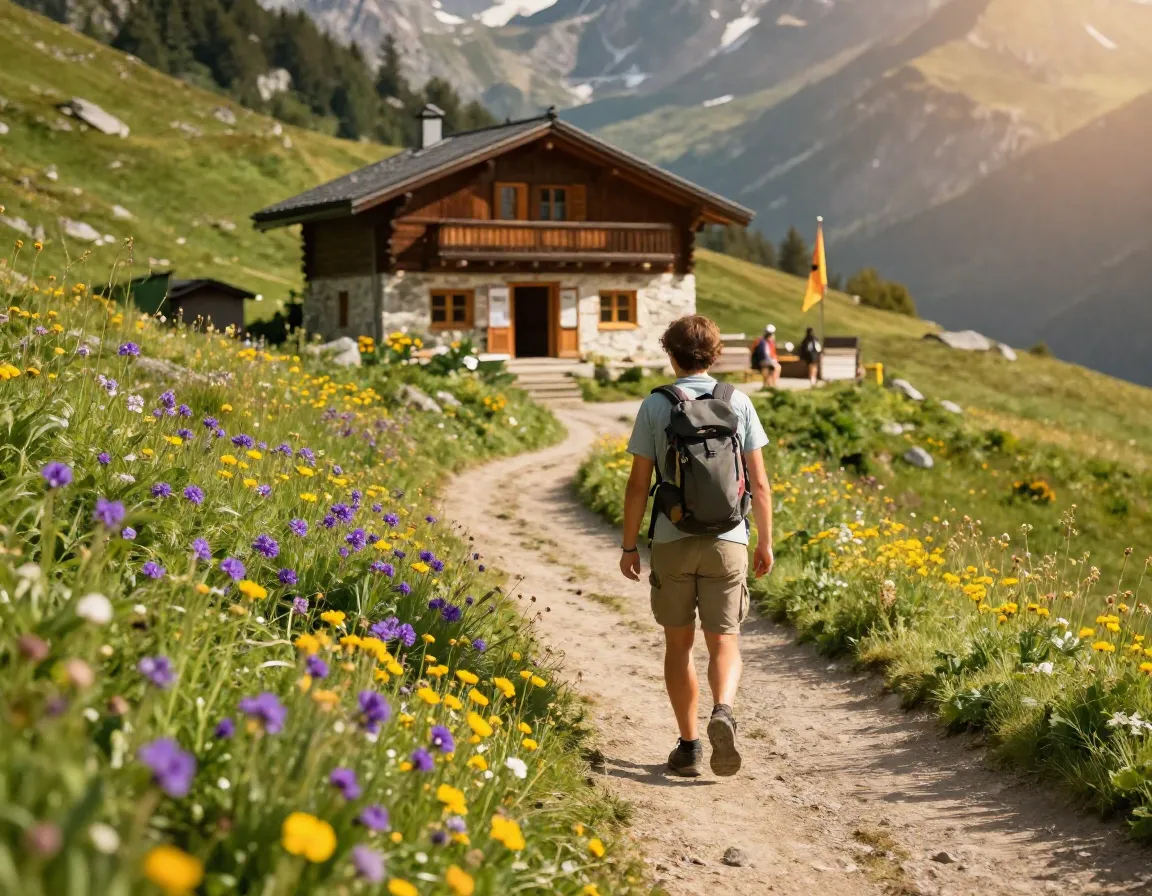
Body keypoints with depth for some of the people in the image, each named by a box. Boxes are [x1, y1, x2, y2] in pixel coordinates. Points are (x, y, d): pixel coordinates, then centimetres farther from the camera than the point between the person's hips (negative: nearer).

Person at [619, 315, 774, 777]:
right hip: (727, 540, 0)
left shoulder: (655, 406, -2)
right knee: (724, 643, 6)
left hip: (672, 541, 0)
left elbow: (638, 483, -2)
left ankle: (689, 745, 14)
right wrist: (765, 541, 13)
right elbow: (759, 483, 2)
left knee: (678, 644, 12)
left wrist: (629, 545, 7)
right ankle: (722, 712, -22)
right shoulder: (738, 403, 1)